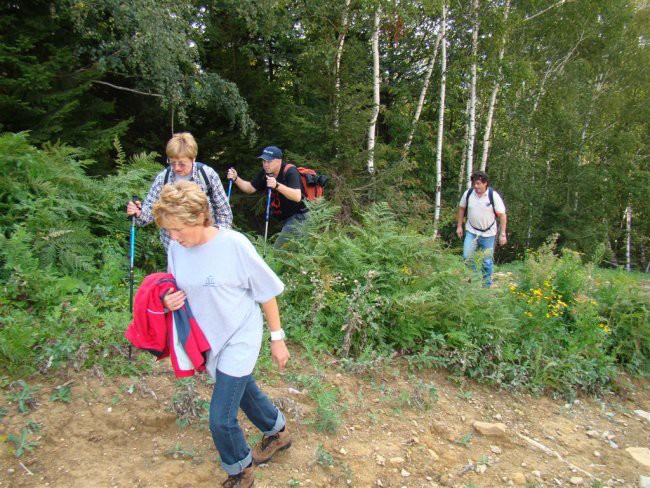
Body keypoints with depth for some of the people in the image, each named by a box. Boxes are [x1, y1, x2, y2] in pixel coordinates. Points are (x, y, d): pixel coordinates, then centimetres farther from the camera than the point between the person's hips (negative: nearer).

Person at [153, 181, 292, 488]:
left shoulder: (234, 244, -25)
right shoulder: (176, 247, -9)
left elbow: (267, 292, -15)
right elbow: (180, 290, 7)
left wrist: (277, 338, -8)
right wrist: (170, 301, -17)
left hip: (240, 337, -6)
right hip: (208, 338, 6)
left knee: (221, 419, -5)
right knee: (242, 390, 25)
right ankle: (278, 433, 53)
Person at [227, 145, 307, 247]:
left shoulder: (290, 171, -21)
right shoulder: (265, 172, 2)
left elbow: (297, 196, -34)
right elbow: (250, 188, 10)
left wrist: (277, 185, -46)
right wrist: (236, 178, -7)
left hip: (298, 215, -8)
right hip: (285, 218, 8)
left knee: (279, 247, -20)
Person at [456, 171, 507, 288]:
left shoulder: (493, 196, -14)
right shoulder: (468, 193, -7)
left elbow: (502, 215, -10)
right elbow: (461, 208, 9)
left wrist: (502, 234, -12)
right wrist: (459, 226, 7)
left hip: (488, 233, -2)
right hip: (471, 231, 2)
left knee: (487, 261, 8)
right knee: (467, 257, -7)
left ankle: (486, 286, 24)